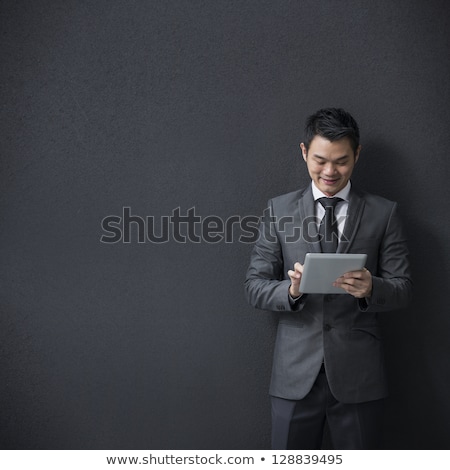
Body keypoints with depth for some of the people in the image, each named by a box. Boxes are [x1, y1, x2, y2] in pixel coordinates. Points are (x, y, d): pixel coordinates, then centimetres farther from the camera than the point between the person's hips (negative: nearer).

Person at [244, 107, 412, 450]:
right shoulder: (279, 210, 4)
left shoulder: (383, 213, 2)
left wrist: (370, 289, -22)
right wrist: (292, 290, -21)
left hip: (358, 373, 0)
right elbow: (255, 286, 1)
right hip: (296, 372, 1)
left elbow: (403, 289, 1)